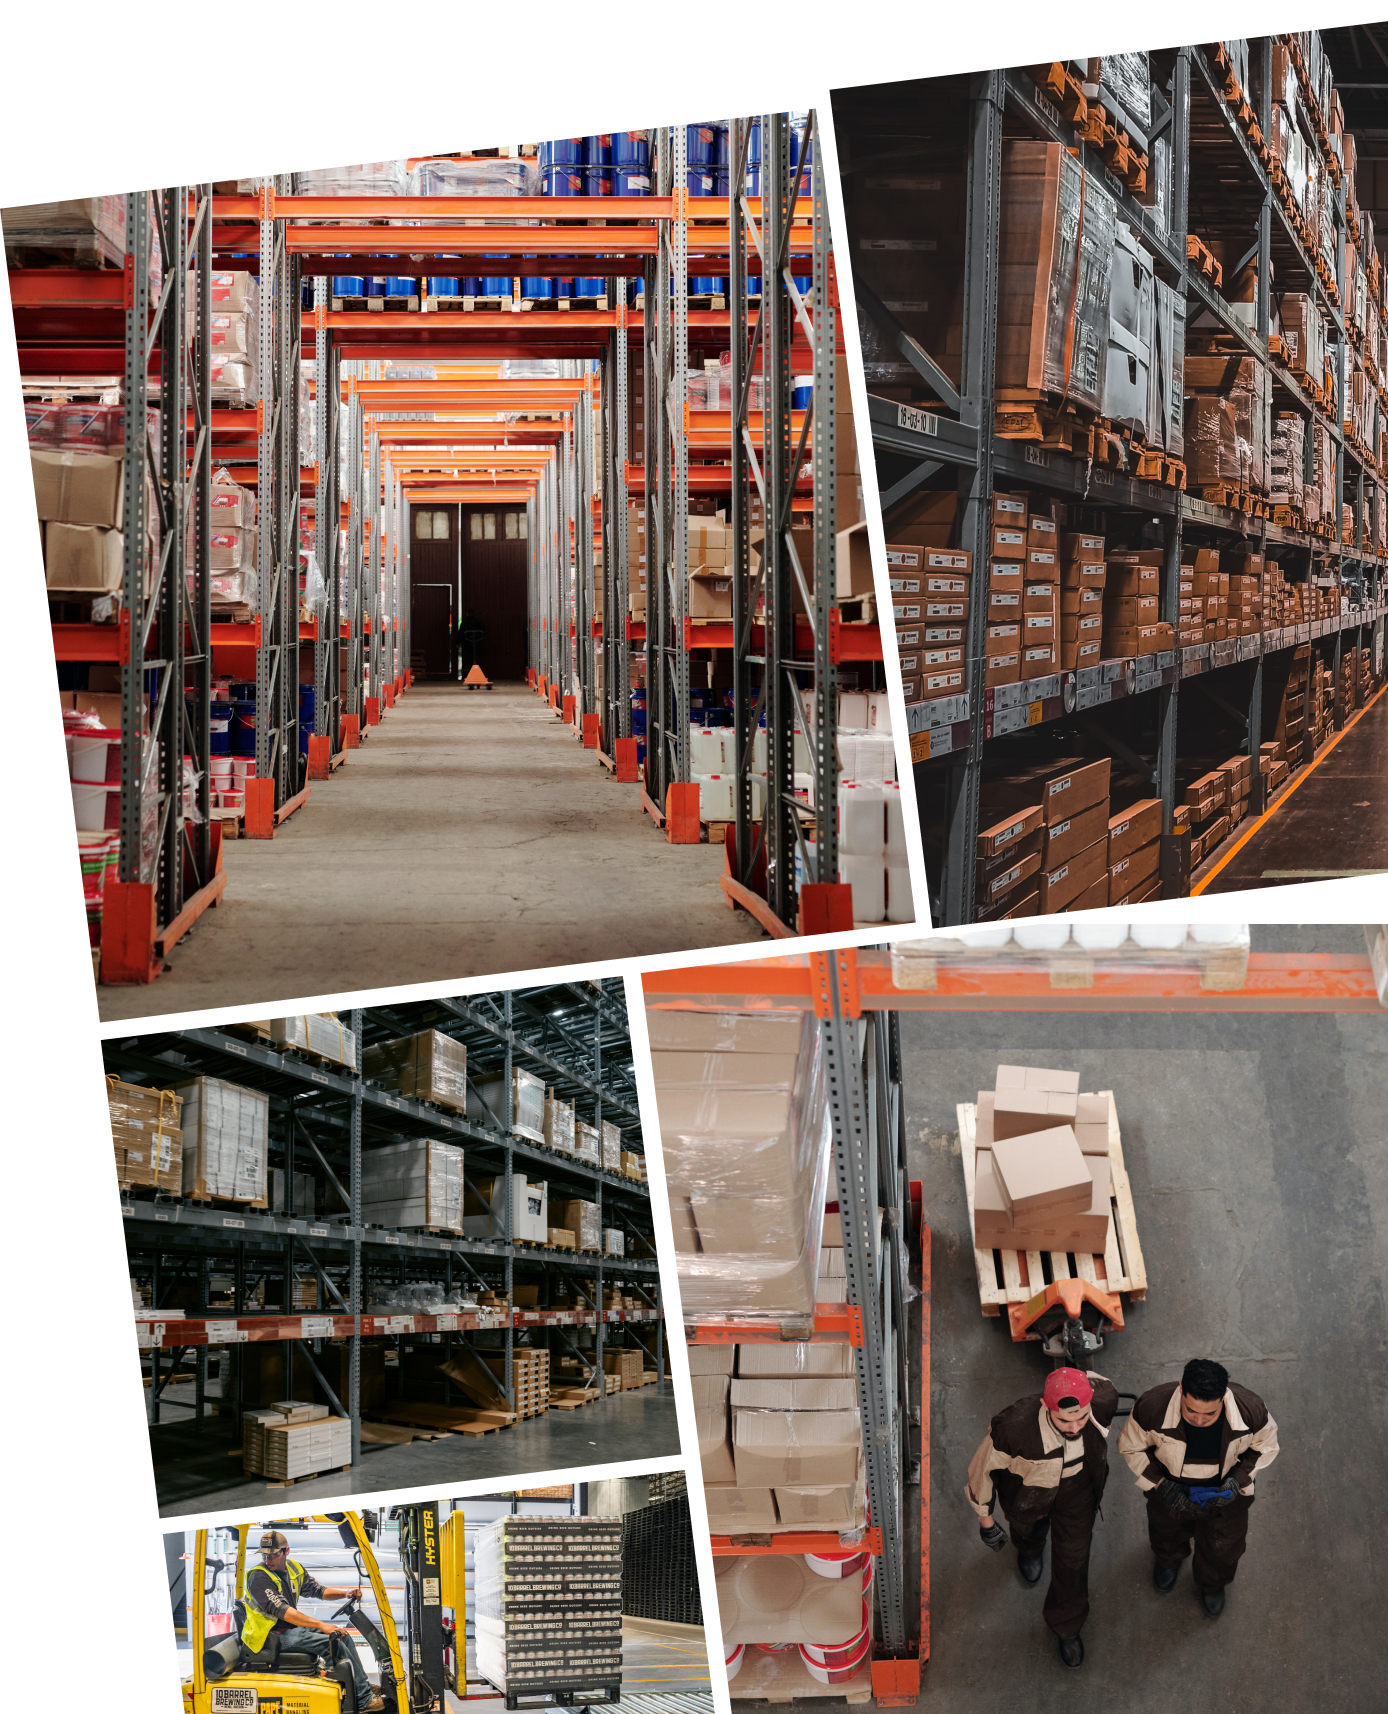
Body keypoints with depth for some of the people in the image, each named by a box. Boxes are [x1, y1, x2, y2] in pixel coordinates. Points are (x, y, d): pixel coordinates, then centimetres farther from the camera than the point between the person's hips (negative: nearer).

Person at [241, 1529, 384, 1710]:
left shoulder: (294, 1569, 7)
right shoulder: (258, 1577, -19)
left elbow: (318, 1591, 19)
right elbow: (282, 1611, -28)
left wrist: (346, 1593, 0)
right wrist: (321, 1625, -31)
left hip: (292, 1628, 9)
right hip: (273, 1634, -9)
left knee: (343, 1636, 7)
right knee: (334, 1643, -19)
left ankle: (364, 1686, 16)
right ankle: (364, 1700, -15)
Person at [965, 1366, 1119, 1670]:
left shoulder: (1103, 1400, -38)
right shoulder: (1013, 1426, -47)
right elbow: (983, 1466, -26)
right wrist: (985, 1517, -9)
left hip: (1077, 1488, 1)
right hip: (1028, 1487, -1)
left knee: (1073, 1557, 18)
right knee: (1030, 1527, 32)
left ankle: (1066, 1625, 49)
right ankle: (1030, 1548, 72)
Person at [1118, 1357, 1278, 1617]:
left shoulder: (1250, 1410, -37)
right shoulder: (1152, 1407, -40)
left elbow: (1265, 1446, -12)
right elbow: (1131, 1447, -17)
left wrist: (1238, 1480, -26)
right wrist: (1160, 1484, -26)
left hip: (1225, 1497, 0)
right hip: (1170, 1492, 0)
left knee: (1222, 1547, 27)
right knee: (1167, 1536, 33)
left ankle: (1211, 1586, 64)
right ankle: (1168, 1561, 72)